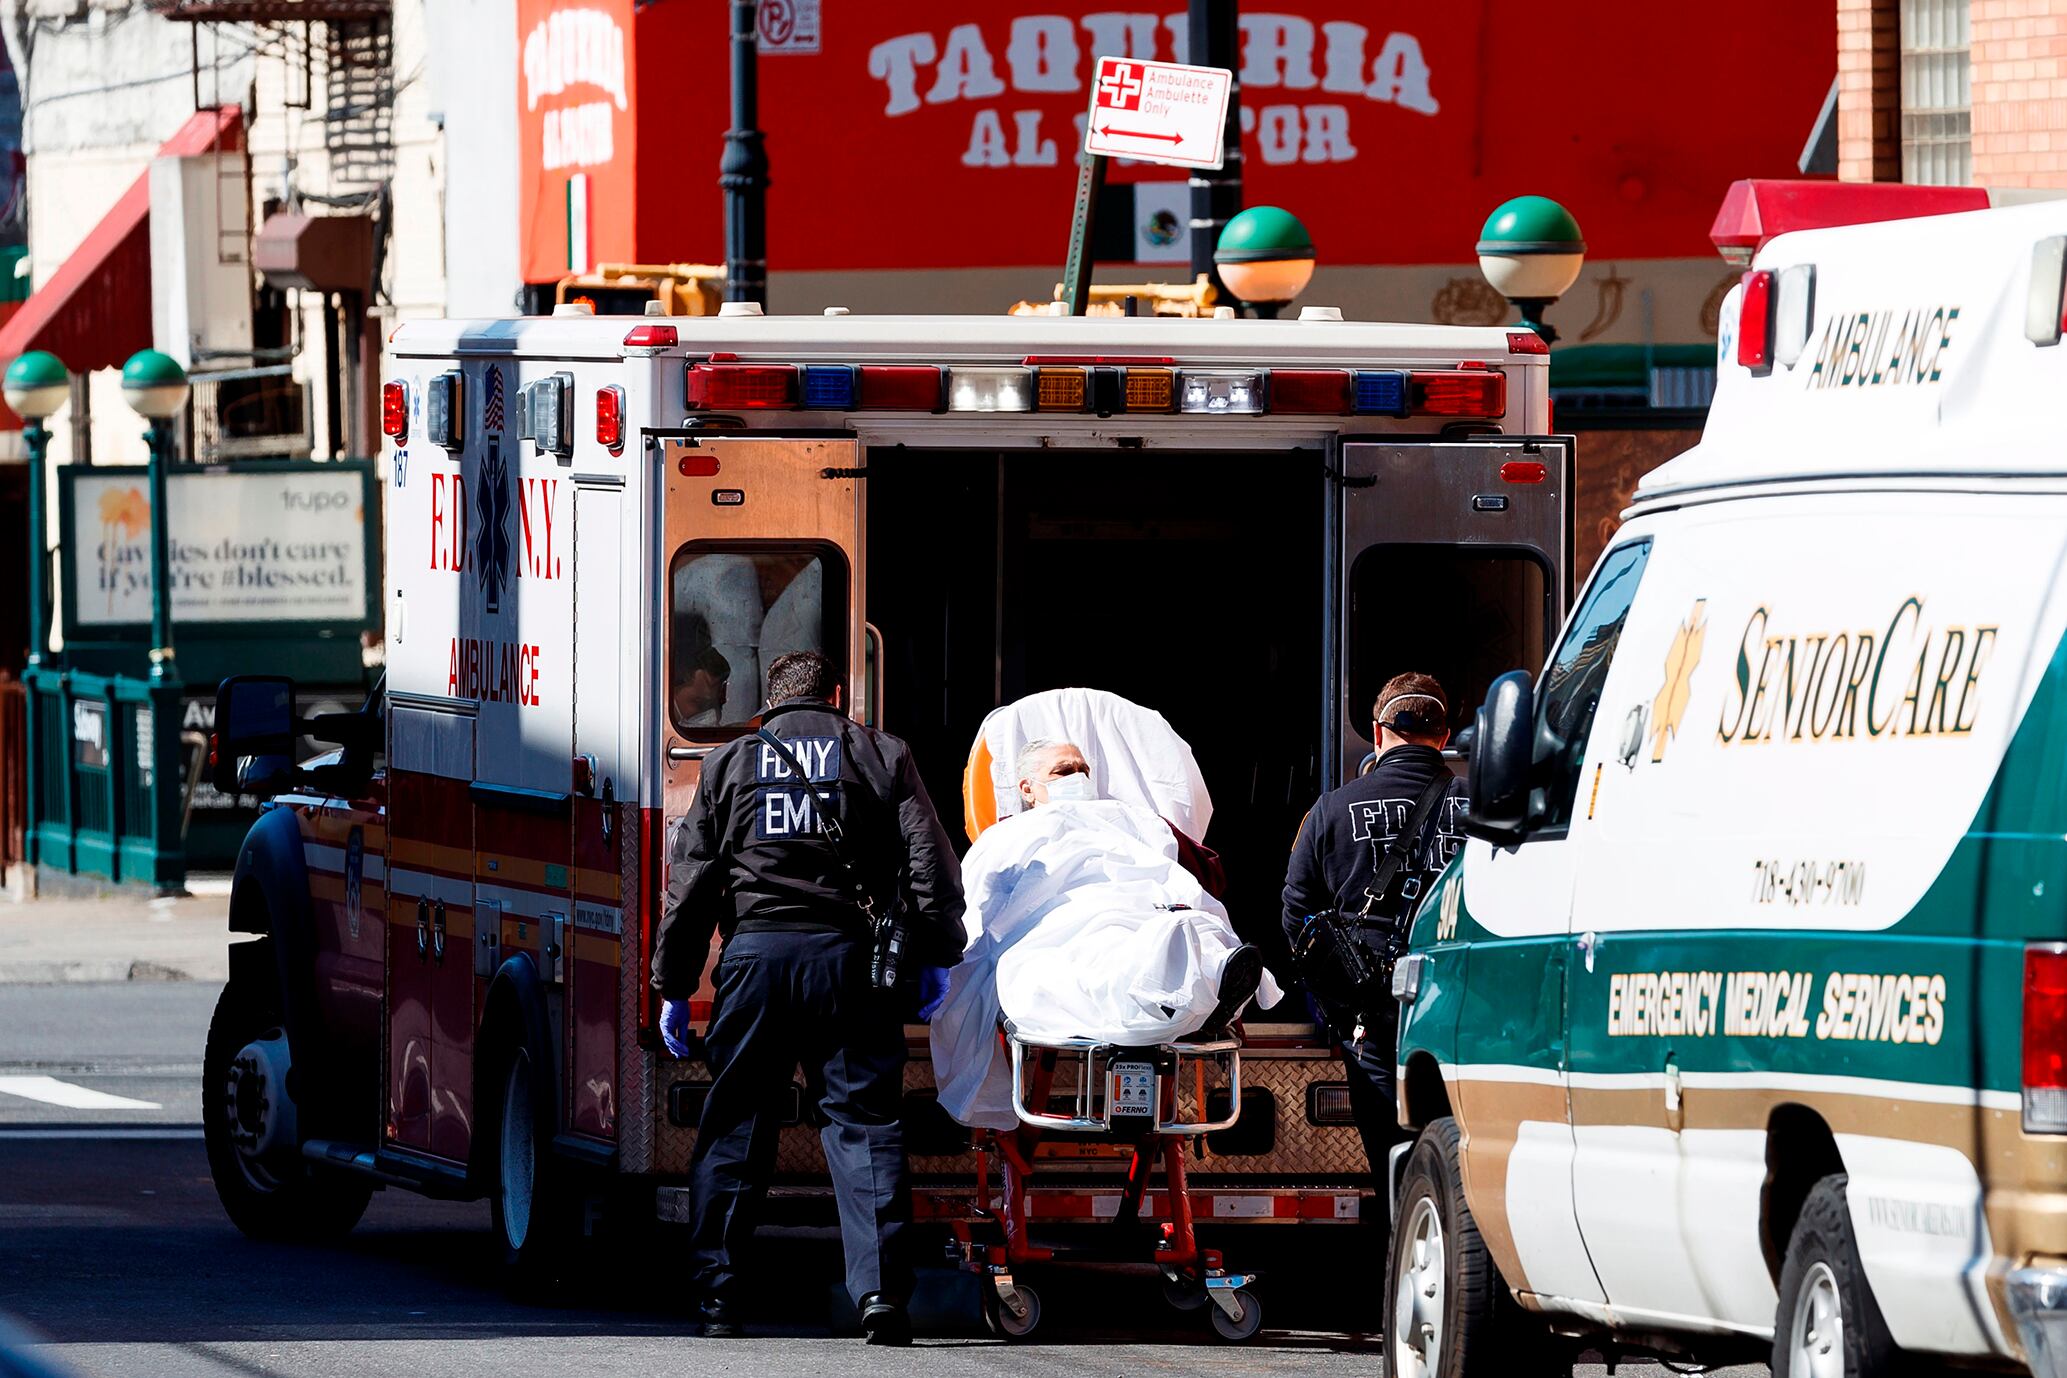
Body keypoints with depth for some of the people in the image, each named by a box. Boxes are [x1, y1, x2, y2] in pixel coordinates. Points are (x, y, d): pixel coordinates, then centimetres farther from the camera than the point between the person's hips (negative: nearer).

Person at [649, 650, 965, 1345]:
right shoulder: (881, 756, 11)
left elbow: (690, 884, 12)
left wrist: (674, 987, 15)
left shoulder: (728, 764, 14)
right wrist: (935, 956, 9)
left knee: (733, 1127, 8)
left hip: (755, 955, 1)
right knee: (863, 1123, -1)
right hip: (849, 955, -1)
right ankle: (881, 1291, -12)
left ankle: (718, 1298, 6)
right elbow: (931, 864, 4)